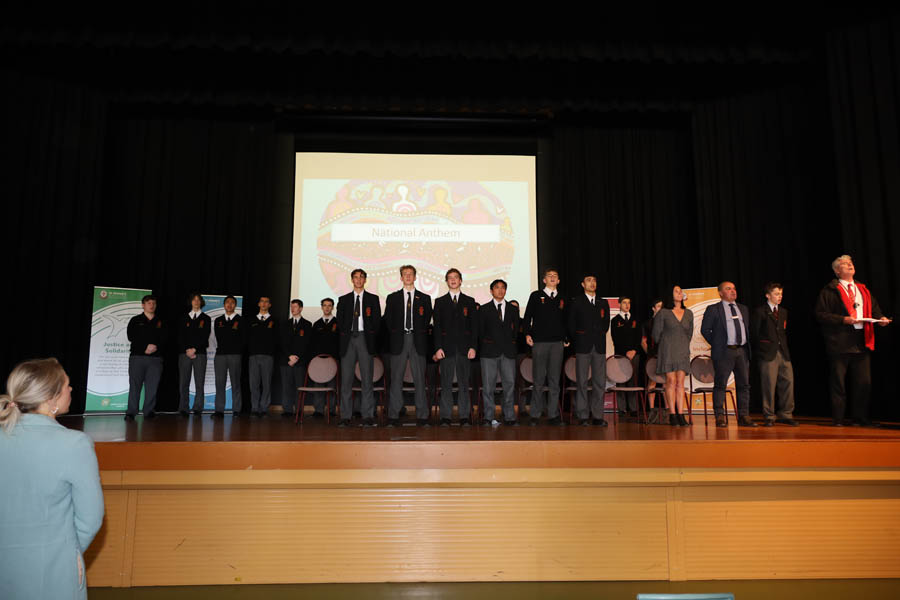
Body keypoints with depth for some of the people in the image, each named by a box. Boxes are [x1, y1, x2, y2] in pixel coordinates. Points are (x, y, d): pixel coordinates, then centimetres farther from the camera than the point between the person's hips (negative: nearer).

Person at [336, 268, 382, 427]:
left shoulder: (373, 299, 11)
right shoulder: (343, 299, 15)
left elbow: (377, 320, 6)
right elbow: (339, 320, 12)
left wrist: (370, 335, -3)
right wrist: (344, 335, 1)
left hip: (365, 338, -1)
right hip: (348, 339, 1)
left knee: (367, 378, -4)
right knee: (346, 379, -1)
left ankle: (367, 417, -1)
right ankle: (345, 417, 2)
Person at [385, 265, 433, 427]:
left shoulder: (424, 298, 11)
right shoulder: (392, 298, 12)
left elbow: (427, 319, 11)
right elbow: (388, 319, 11)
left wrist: (420, 335, 3)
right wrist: (395, 335, 3)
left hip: (417, 341, 0)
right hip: (399, 341, 0)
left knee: (419, 379, 0)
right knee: (396, 379, 0)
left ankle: (422, 416, 4)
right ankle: (393, 416, 4)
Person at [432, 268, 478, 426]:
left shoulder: (469, 301, 12)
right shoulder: (440, 302, 11)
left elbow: (473, 326, 7)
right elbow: (436, 326, 5)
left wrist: (473, 347, -3)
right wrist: (438, 347, -5)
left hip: (464, 348, 1)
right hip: (446, 348, 0)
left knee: (464, 383, 2)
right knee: (446, 384, 0)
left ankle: (464, 417, 7)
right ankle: (445, 417, 5)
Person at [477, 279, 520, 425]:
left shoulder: (513, 308, 14)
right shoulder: (484, 309, 9)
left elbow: (516, 328, 16)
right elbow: (480, 331, 9)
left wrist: (511, 342, 7)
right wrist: (484, 346, 3)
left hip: (508, 352, 2)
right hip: (489, 352, -2)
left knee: (510, 384, 0)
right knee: (488, 385, -2)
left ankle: (509, 416, 7)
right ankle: (488, 417, 4)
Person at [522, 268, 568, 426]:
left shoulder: (562, 299, 14)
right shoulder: (536, 296, 7)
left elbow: (564, 321, 18)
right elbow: (527, 316, 4)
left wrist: (566, 338, 8)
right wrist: (527, 334, -7)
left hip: (557, 343, 2)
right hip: (539, 342, -2)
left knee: (554, 380, 3)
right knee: (538, 380, -1)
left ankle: (553, 415, 9)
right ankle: (535, 416, 5)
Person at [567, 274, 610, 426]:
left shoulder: (603, 303, 15)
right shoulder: (576, 302, 5)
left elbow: (606, 324, 18)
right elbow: (571, 325, 5)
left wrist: (598, 337, 11)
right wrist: (578, 341, 5)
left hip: (599, 347, 3)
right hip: (583, 347, -3)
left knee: (600, 382, 0)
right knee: (582, 382, -2)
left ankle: (597, 415, 6)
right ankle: (583, 416, 2)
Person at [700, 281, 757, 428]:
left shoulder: (743, 309, 18)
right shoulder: (713, 309, 1)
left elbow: (748, 328, 23)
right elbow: (705, 329, 0)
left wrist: (747, 346, 13)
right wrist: (716, 344, -2)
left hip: (742, 351, 5)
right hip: (724, 351, -5)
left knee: (744, 384, 5)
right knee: (720, 384, -4)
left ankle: (743, 417, 11)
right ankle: (719, 417, 1)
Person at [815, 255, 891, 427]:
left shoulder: (863, 290, 19)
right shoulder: (830, 290, 0)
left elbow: (874, 308, 22)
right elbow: (820, 314, -7)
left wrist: (881, 318, 0)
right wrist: (843, 319, -16)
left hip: (862, 341, 6)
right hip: (839, 342, -5)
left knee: (864, 383, 6)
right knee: (838, 382, -1)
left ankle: (860, 419, 16)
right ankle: (837, 420, 7)